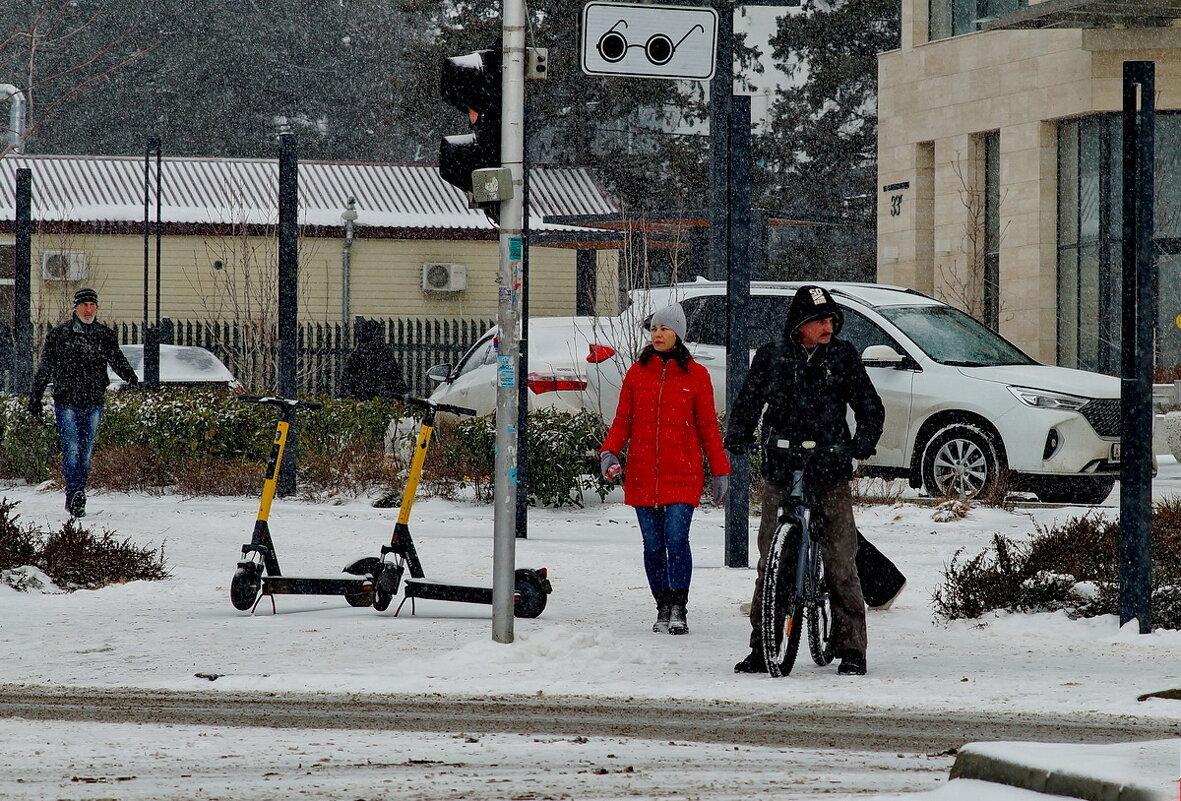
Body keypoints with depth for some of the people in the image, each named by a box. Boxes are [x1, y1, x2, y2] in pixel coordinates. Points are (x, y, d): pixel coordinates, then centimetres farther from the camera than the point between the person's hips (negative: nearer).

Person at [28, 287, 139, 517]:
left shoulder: (105, 335, 8)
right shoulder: (59, 335, 1)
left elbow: (117, 360, -1)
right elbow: (44, 369, 6)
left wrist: (131, 377, -21)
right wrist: (35, 398, 5)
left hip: (93, 403, 3)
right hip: (66, 401, -3)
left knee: (86, 451, 6)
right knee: (72, 449, -13)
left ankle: (75, 500, 14)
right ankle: (74, 494, -19)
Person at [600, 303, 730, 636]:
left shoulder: (695, 375, 3)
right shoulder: (637, 373, 9)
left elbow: (708, 428, 6)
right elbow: (623, 421, 9)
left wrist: (720, 471, 4)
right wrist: (609, 452, -8)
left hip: (682, 475, -3)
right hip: (642, 476, 3)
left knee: (676, 539, -14)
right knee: (653, 545, 5)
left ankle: (679, 610, -7)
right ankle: (663, 609, 14)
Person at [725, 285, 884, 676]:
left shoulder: (843, 356, 6)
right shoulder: (771, 357, 8)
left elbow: (869, 405, 7)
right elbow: (749, 399, 14)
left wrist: (864, 441, -12)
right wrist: (738, 435, -5)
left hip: (831, 474, -1)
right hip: (780, 473, 1)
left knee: (841, 562, -5)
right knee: (770, 562, 1)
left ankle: (851, 648, 1)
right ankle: (761, 648, 7)